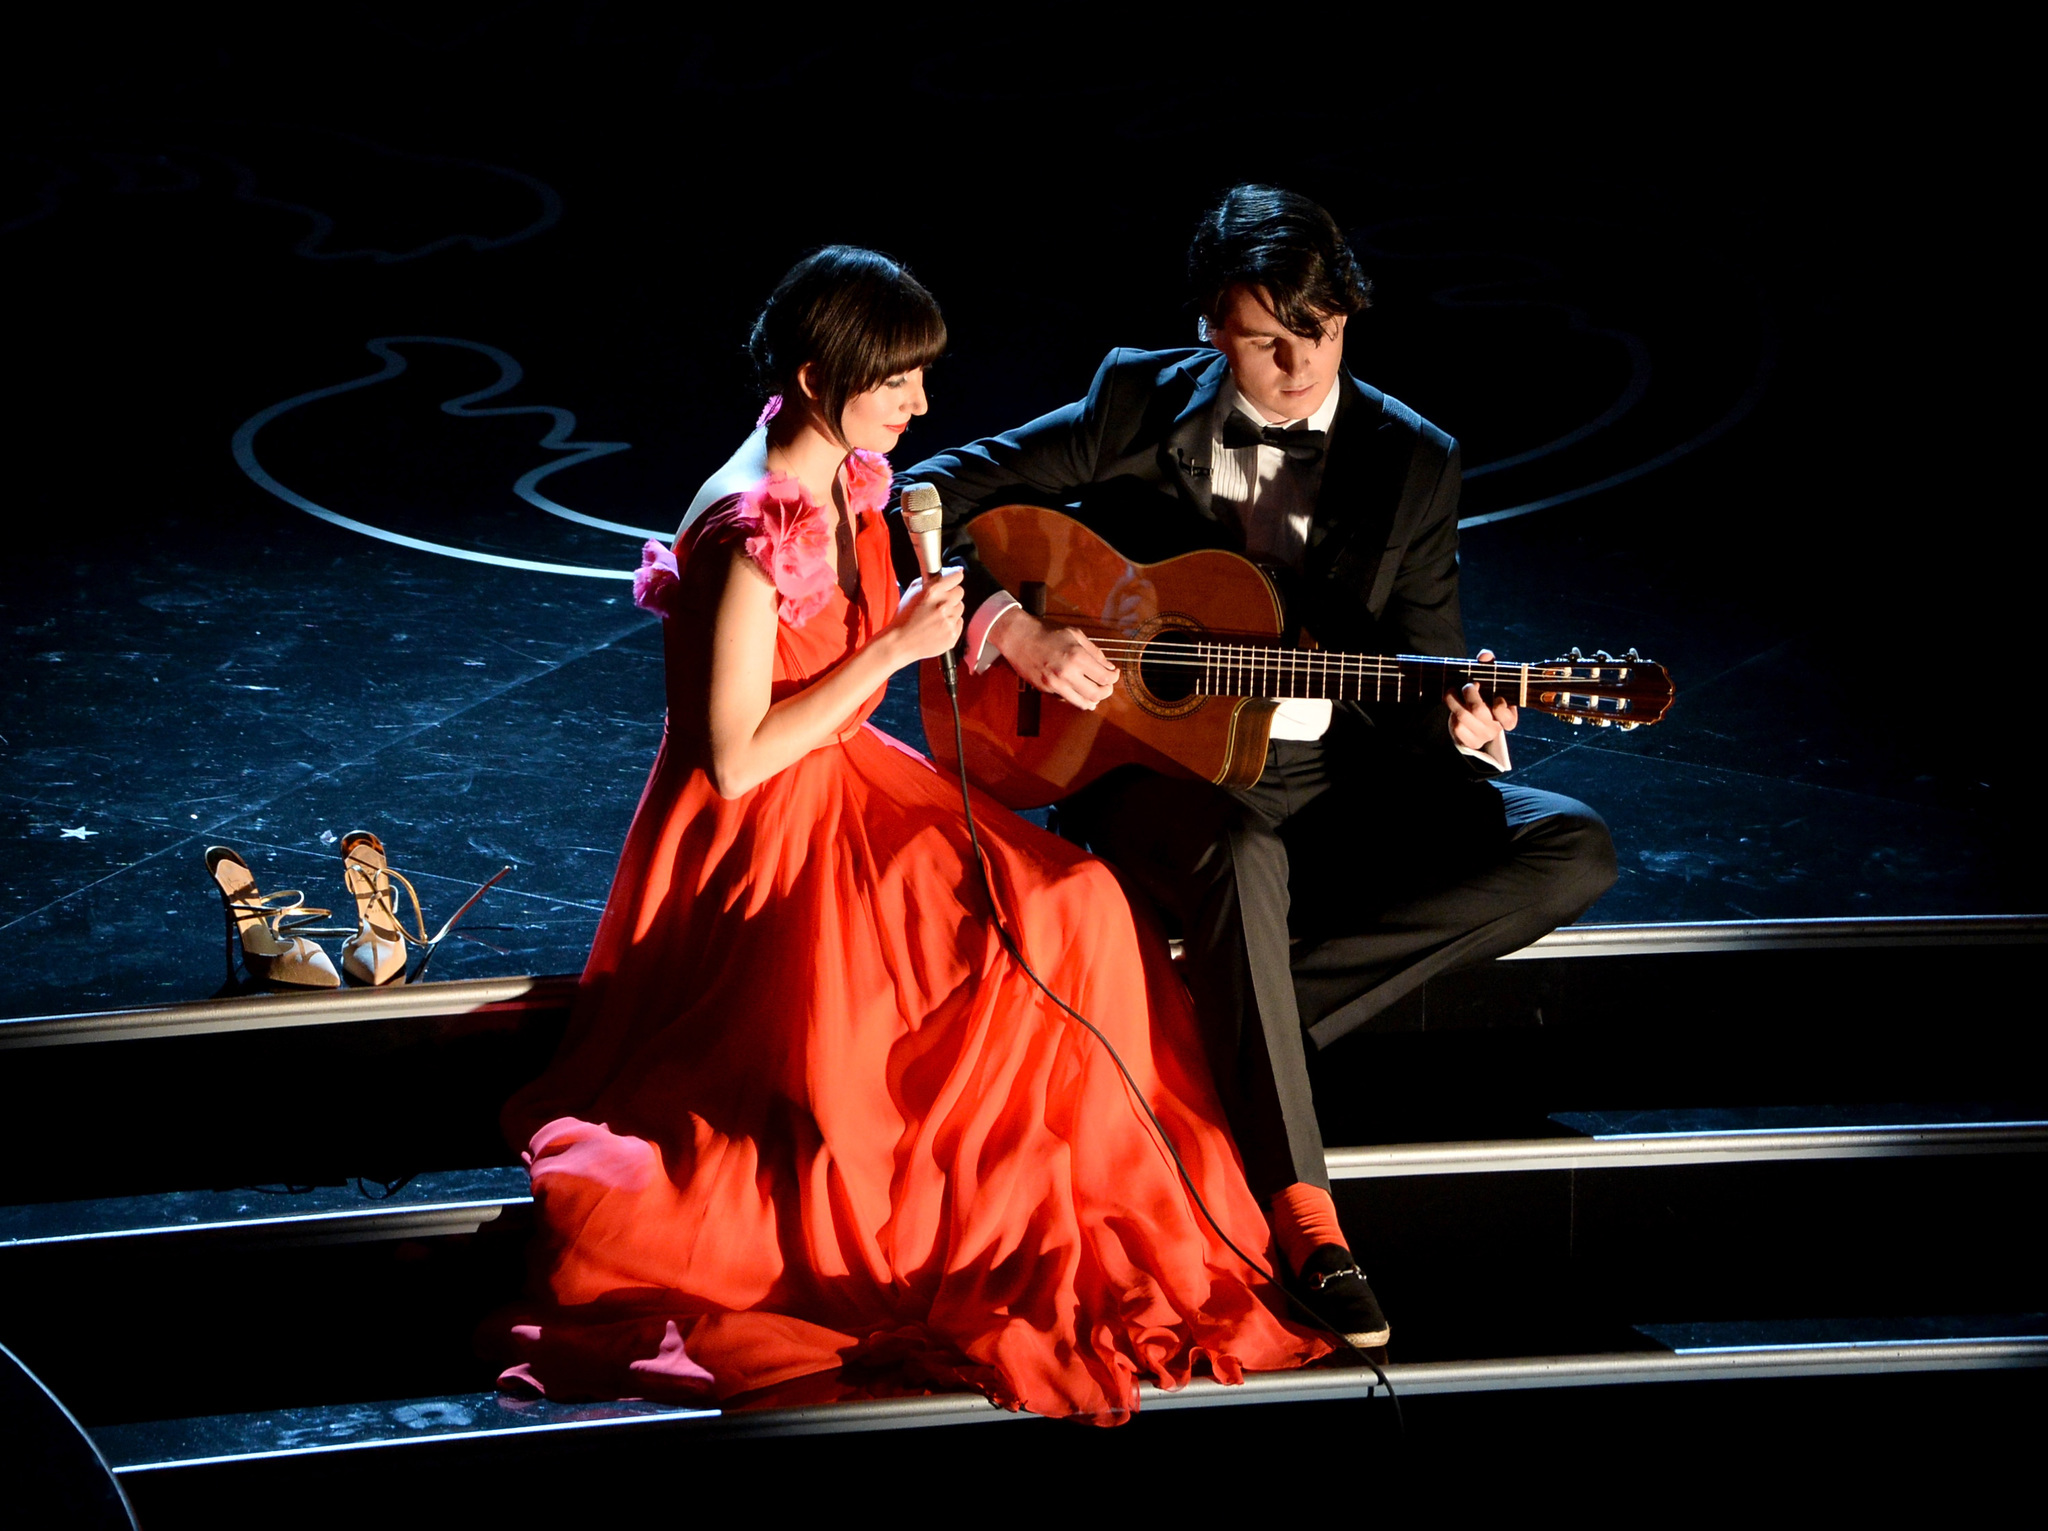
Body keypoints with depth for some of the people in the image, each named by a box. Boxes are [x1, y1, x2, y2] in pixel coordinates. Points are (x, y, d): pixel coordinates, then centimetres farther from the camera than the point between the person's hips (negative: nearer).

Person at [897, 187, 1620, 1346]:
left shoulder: (1412, 463, 5)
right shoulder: (1142, 404, 0)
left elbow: (1422, 670, 6)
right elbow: (941, 494, -1)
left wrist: (1460, 730, -19)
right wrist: (1013, 628, -18)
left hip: (1335, 779, 4)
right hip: (1155, 761, -4)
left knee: (1574, 854, -18)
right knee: (1240, 853, -40)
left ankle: (1237, 1015, -17)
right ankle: (1301, 1212, -33)